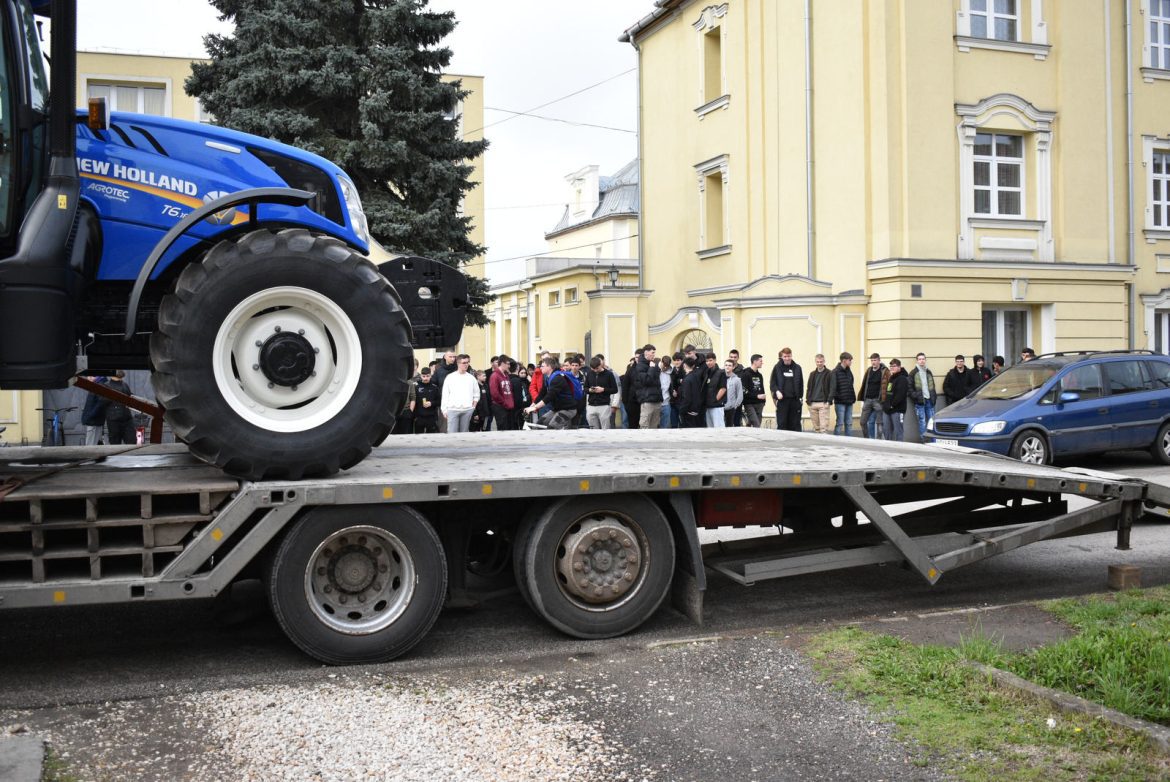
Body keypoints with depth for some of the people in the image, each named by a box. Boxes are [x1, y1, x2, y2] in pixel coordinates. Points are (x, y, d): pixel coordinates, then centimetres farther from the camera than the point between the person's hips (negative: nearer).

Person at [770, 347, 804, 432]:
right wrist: (776, 391, -15)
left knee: (795, 424, 5)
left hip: (795, 400, 2)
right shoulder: (777, 368, 3)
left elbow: (801, 384, 11)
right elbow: (772, 383, 3)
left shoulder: (797, 368, 7)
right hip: (782, 400, -2)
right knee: (781, 424, -1)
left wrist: (800, 396, 3)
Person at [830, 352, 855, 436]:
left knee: (849, 424, 8)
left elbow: (850, 386, 17)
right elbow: (833, 387, -15)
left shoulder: (849, 371, 13)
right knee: (840, 423, -4)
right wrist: (833, 399, -20)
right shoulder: (836, 372, -10)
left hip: (849, 402, 7)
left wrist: (853, 397, 10)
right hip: (840, 402, -7)